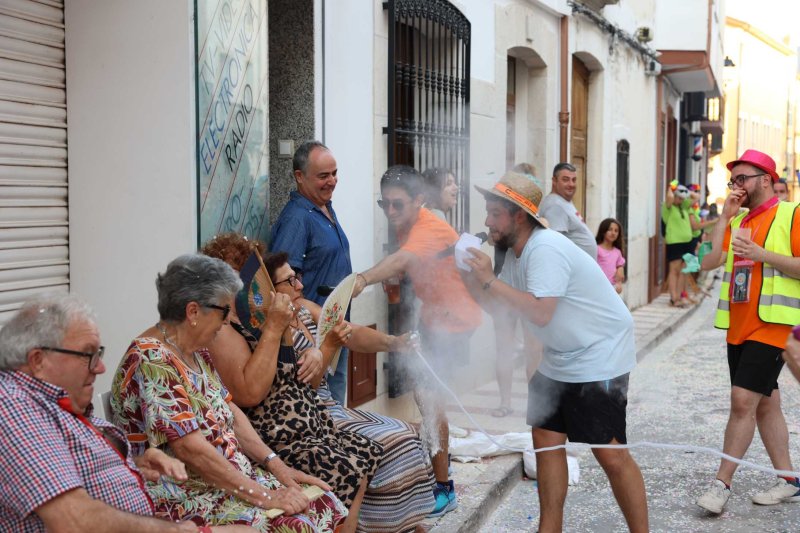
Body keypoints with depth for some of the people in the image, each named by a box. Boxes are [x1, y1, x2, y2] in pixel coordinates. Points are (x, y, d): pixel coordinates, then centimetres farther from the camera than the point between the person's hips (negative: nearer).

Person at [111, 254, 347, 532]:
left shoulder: (196, 351, 9)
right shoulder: (151, 361, -20)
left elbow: (230, 413, 11)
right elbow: (191, 449, -25)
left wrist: (278, 467, 0)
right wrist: (262, 495, -21)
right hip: (185, 499, -9)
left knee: (323, 504, -5)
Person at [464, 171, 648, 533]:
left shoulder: (545, 249, -24)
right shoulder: (515, 253, 7)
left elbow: (539, 313, -33)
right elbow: (503, 311, 6)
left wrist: (490, 280, -27)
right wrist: (475, 283, -9)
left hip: (599, 358, -9)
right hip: (558, 361, 10)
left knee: (610, 453, -8)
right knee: (546, 440, 9)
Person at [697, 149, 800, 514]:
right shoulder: (737, 221, 13)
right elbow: (709, 262, 1)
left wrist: (761, 253, -20)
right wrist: (724, 216, -1)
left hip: (770, 325, -7)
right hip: (737, 327, 7)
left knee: (743, 400, -13)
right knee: (765, 404, 12)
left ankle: (722, 484, -5)